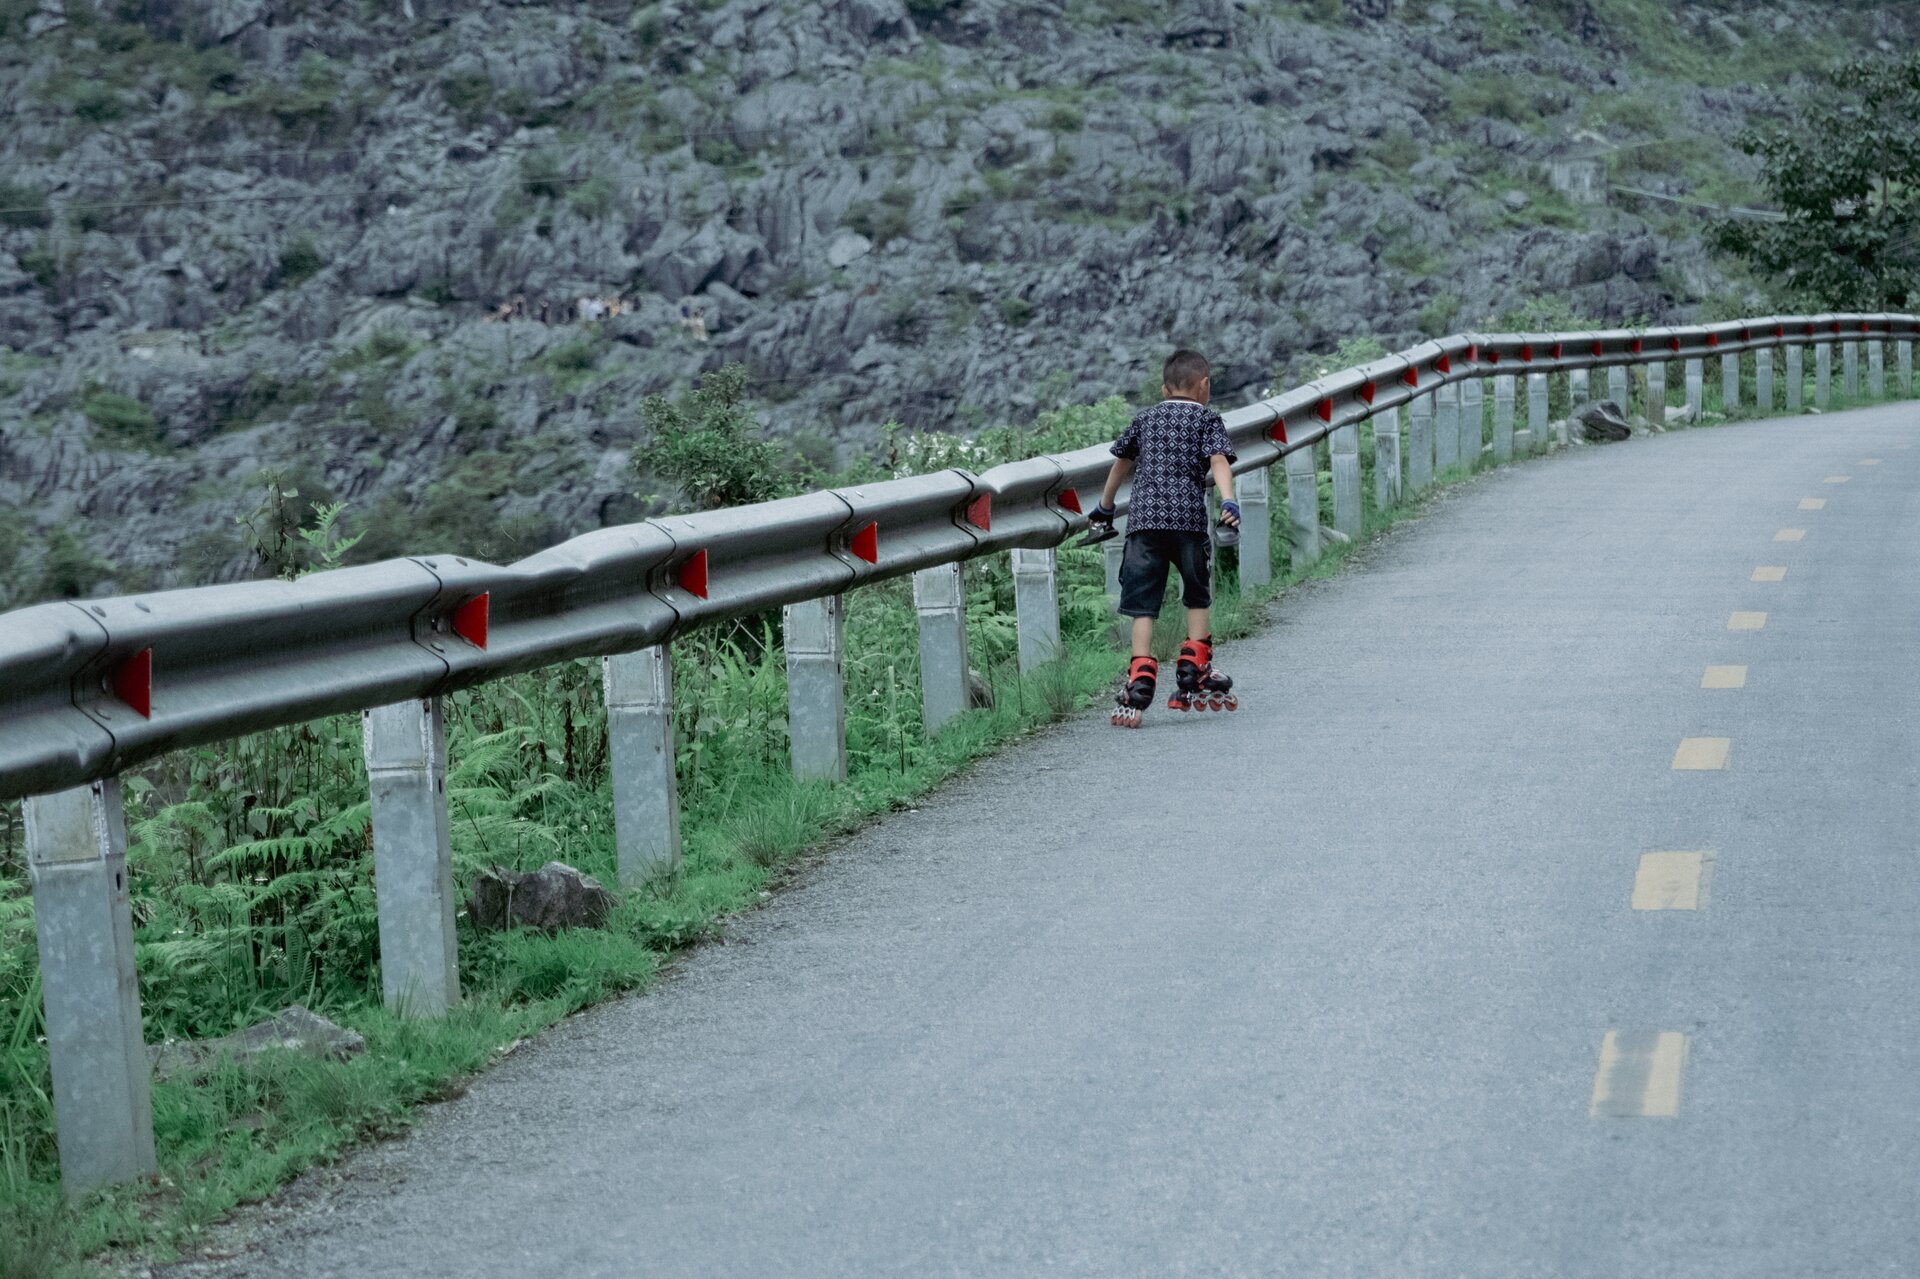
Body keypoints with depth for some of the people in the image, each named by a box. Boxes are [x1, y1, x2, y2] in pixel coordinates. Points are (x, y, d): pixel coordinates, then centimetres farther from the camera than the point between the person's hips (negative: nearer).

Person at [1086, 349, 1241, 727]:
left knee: (1142, 605, -1)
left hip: (1143, 519, 2)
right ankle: (1194, 672, 13)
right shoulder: (1207, 419, 10)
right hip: (1189, 518, -2)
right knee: (1198, 598, 18)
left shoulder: (1145, 419, 21)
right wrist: (1228, 501, -20)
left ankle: (1140, 682, -15)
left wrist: (1105, 507, 45)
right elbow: (1218, 461, -7)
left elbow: (1122, 463, 32)